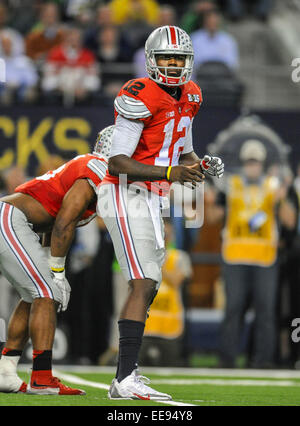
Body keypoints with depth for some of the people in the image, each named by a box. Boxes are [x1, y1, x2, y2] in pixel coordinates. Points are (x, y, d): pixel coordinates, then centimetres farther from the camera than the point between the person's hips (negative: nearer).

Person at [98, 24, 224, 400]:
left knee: (146, 287, 12)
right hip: (127, 196, -10)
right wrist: (170, 173, -29)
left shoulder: (189, 97, 10)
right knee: (144, 285, -17)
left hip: (150, 201, 10)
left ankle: (125, 374, 17)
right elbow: (117, 161, -20)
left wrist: (202, 165, 0)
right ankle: (126, 381, -23)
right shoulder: (141, 97, -17)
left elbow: (183, 152, 22)